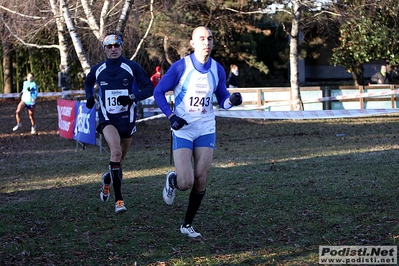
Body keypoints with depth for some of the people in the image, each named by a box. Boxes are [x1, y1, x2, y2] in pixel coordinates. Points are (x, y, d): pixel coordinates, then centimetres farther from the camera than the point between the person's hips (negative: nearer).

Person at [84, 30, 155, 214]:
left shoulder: (132, 67, -5)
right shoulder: (98, 70, 3)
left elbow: (150, 88, -6)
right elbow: (88, 83, 25)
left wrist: (133, 97, -22)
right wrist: (89, 97, 5)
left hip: (127, 119, 1)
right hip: (107, 119, -1)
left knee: (119, 159, 15)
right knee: (116, 151, -26)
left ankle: (108, 179, 51)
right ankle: (118, 199, -24)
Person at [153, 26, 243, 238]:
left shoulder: (217, 69, 2)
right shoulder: (181, 67, -10)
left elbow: (222, 100, 10)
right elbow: (158, 92, -4)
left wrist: (231, 100, -13)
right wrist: (171, 117, -15)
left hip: (206, 131, 4)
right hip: (182, 131, -3)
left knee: (200, 182, -1)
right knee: (185, 183, -12)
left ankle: (187, 225, 16)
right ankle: (172, 180, 27)